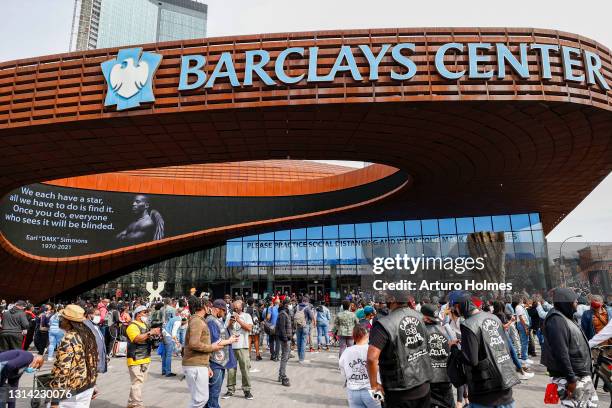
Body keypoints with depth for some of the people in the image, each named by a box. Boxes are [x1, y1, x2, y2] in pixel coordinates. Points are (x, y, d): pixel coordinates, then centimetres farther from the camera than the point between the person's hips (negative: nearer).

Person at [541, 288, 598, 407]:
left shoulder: (566, 317, 11)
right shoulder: (556, 320, -22)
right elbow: (561, 353, -26)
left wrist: (587, 370, 21)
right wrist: (571, 379, -24)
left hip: (582, 375, 10)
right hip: (572, 378, -10)